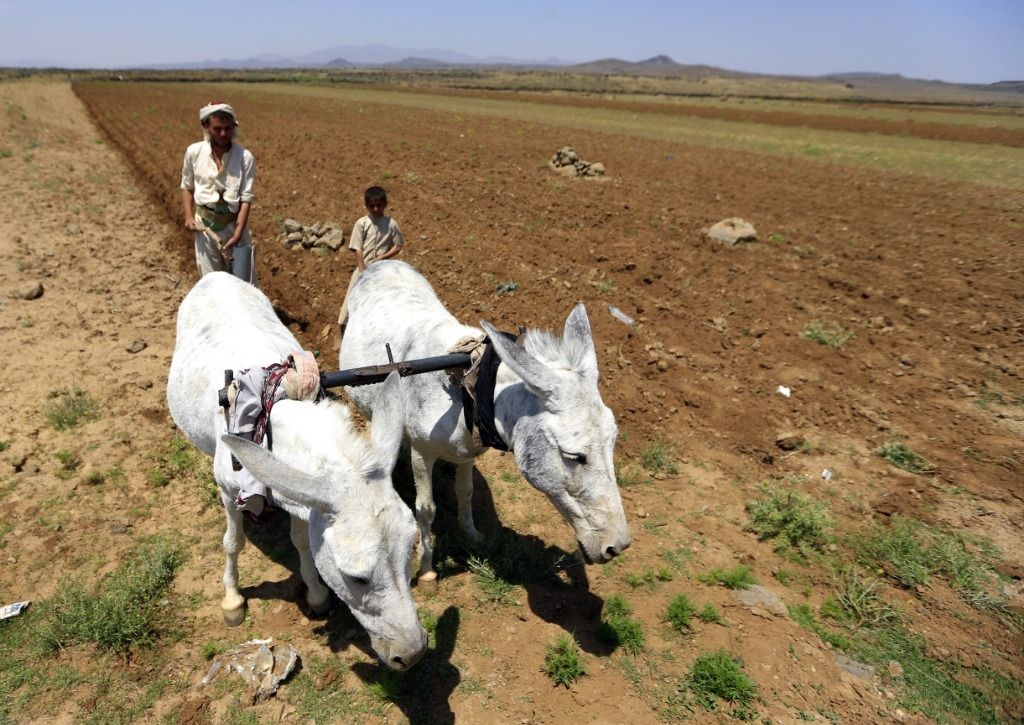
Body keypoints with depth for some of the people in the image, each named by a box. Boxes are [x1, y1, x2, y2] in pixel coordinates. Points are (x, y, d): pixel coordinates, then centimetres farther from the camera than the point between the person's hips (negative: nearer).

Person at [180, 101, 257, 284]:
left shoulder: (245, 157, -11)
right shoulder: (194, 152, -4)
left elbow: (246, 198, -12)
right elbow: (187, 187, 10)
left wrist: (238, 234, -18)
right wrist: (189, 216, -3)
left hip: (234, 223, -1)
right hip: (205, 224, 2)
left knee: (242, 281, 2)